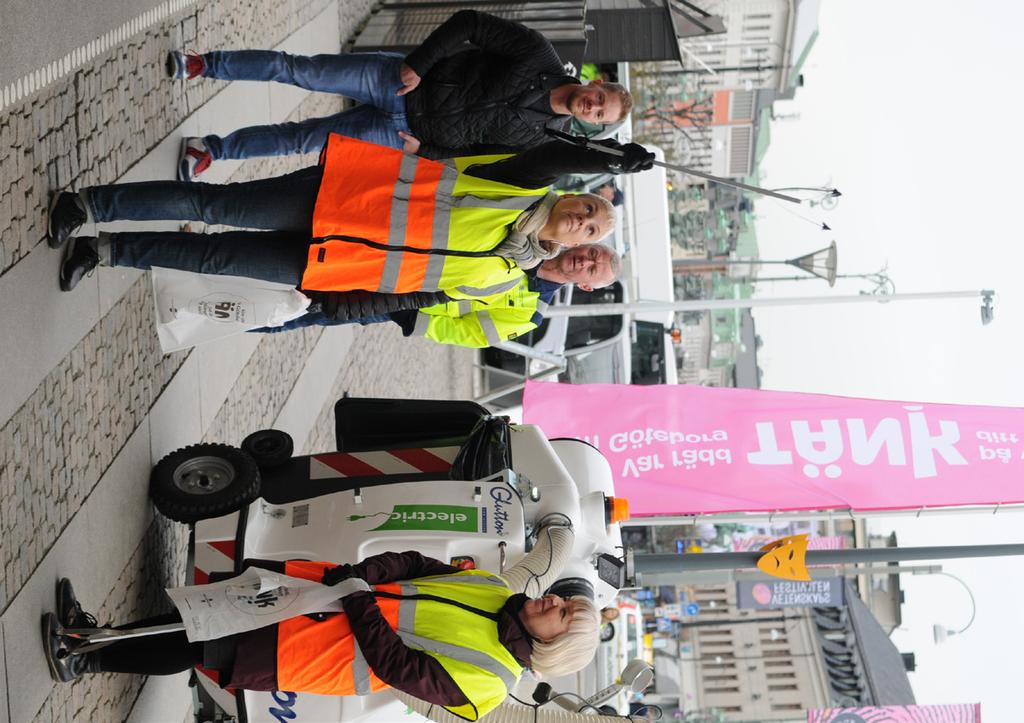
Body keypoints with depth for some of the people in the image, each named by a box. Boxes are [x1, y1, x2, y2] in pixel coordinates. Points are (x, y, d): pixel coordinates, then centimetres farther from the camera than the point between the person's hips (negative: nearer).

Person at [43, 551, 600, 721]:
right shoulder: (492, 589, 6)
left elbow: (400, 669, -21)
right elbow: (412, 565, 7)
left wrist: (361, 607, -20)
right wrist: (354, 576, -9)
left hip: (342, 654, -7)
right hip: (346, 600, 7)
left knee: (201, 648, -12)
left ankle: (85, 660, 2)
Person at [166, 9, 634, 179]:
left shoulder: (539, 139, -3)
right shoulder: (538, 53, -10)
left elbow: (483, 156, 3)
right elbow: (469, 24, -8)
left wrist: (425, 150, -7)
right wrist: (418, 64, -15)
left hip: (404, 132, 1)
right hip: (400, 80, -1)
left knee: (304, 140, -4)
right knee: (296, 69, -9)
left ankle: (215, 148, 12)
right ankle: (204, 65, 8)